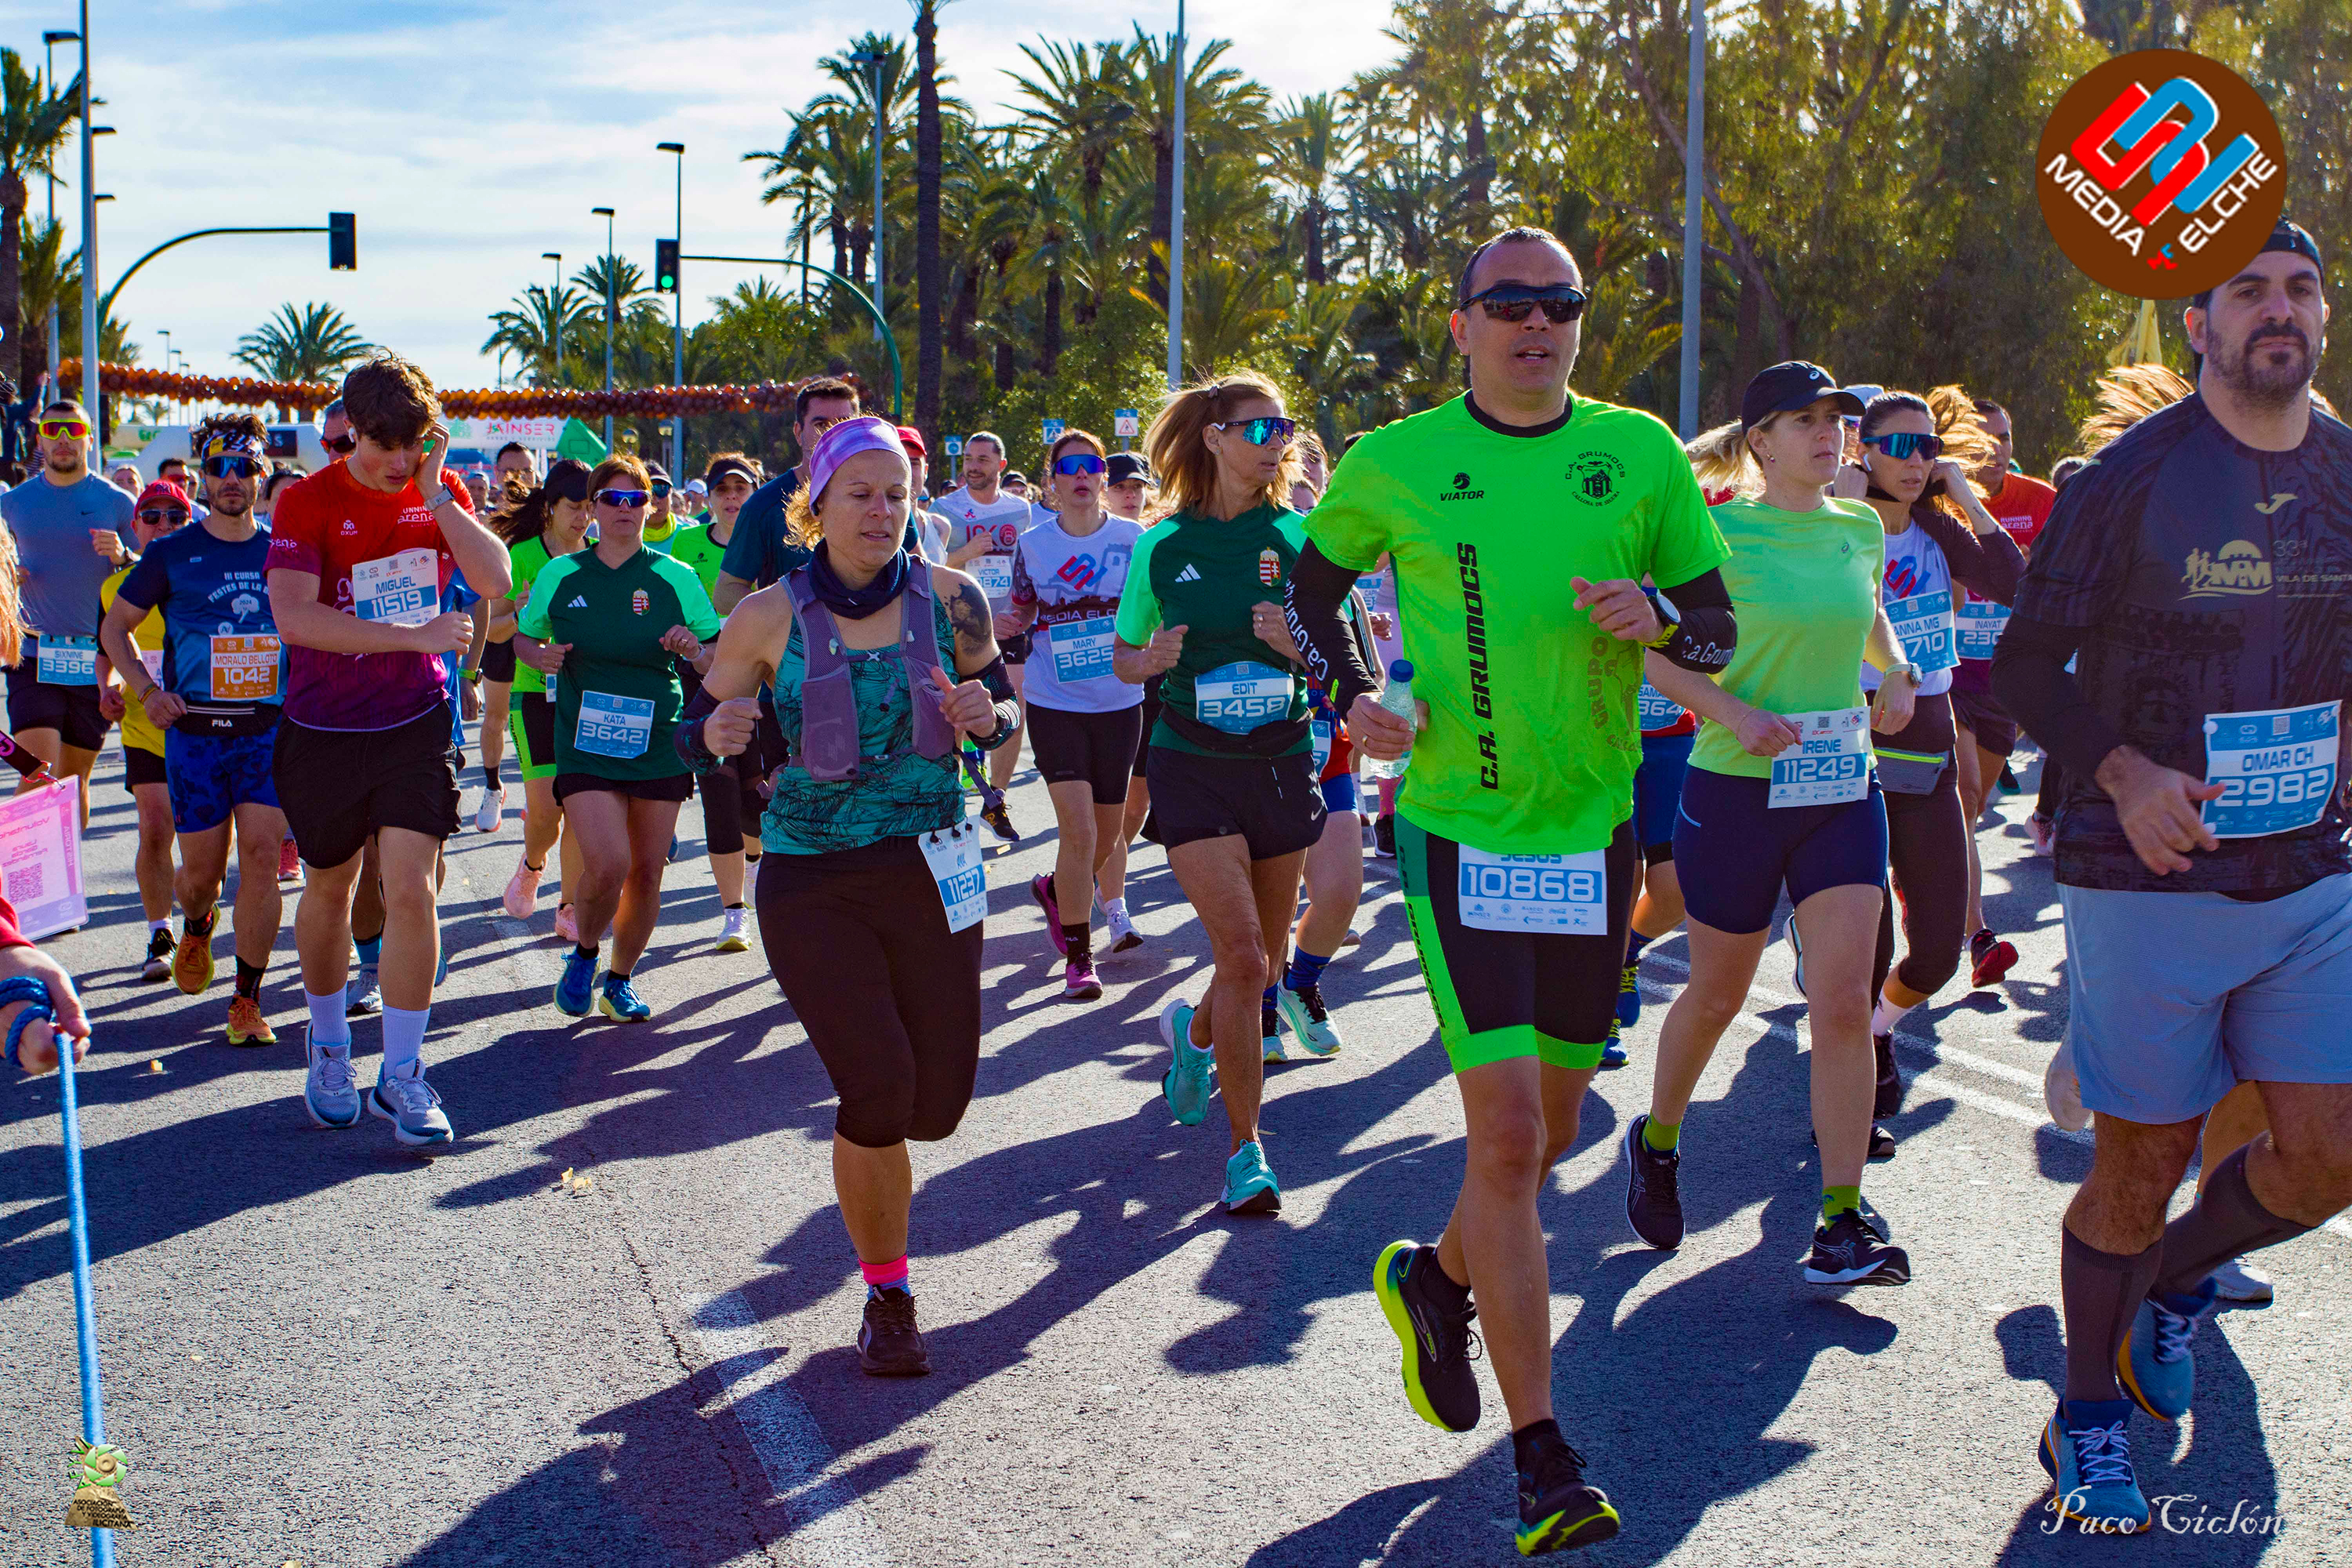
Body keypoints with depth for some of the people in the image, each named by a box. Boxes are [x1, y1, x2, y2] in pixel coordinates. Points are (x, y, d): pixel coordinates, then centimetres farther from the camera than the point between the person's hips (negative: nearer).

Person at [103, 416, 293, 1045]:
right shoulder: (172, 554, 2)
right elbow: (114, 625, 11)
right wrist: (146, 690, -2)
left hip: (270, 730, 0)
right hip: (195, 733, 0)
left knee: (261, 858, -10)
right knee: (201, 869, 4)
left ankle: (248, 1000, -1)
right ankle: (196, 929, 41)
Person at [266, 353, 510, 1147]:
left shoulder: (438, 492, 2)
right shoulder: (308, 501, -9)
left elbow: (495, 581, -9)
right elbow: (292, 615, -22)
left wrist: (437, 497, -17)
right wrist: (415, 635, -25)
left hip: (415, 724, 1)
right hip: (324, 730, -1)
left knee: (411, 889, -10)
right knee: (330, 888, 14)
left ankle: (401, 1073, 0)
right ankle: (328, 1045, 36)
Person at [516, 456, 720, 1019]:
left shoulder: (676, 577, 2)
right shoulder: (561, 574, 4)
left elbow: (717, 665, 5)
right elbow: (522, 636, 16)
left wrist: (693, 649, -17)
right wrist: (541, 654, -7)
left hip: (659, 745, 1)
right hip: (585, 745, -1)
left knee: (647, 873, 5)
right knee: (606, 866, -17)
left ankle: (620, 980, 26)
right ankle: (584, 954, 13)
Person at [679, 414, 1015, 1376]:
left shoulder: (950, 598, -1)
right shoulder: (769, 618, -4)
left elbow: (1005, 707, 9)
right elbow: (694, 734, 3)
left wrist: (984, 716, -15)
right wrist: (717, 735, -20)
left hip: (930, 872, 2)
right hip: (811, 885, -2)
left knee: (938, 1105, 2)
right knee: (879, 1087, -14)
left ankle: (865, 1139, 42)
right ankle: (887, 1297, 10)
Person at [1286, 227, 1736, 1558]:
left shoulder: (1639, 453, 1)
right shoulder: (1395, 464, -3)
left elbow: (1719, 627, 7)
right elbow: (1316, 580, 15)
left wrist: (1656, 618, -16)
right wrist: (1349, 696, -2)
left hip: (1596, 827, 4)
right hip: (1461, 832, -3)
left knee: (1552, 1127, 15)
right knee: (1507, 1131, -12)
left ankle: (1438, 1276, 46)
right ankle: (1544, 1458, -5)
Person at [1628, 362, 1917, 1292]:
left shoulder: (1862, 529, 6)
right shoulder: (1721, 533, -9)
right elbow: (1652, 652, -8)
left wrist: (1899, 673, 7)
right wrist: (1734, 711, -22)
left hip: (1843, 790, 4)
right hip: (1737, 788, -3)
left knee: (1843, 1001, -7)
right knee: (1718, 994, 11)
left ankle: (1843, 1223, -3)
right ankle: (1656, 1139, 39)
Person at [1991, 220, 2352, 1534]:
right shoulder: (2128, 479, -9)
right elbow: (2026, 663, -6)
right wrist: (2120, 773, -21)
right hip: (2152, 877, -4)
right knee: (2141, 1172, 3)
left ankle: (2180, 1278, 33)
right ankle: (2091, 1418, 24)